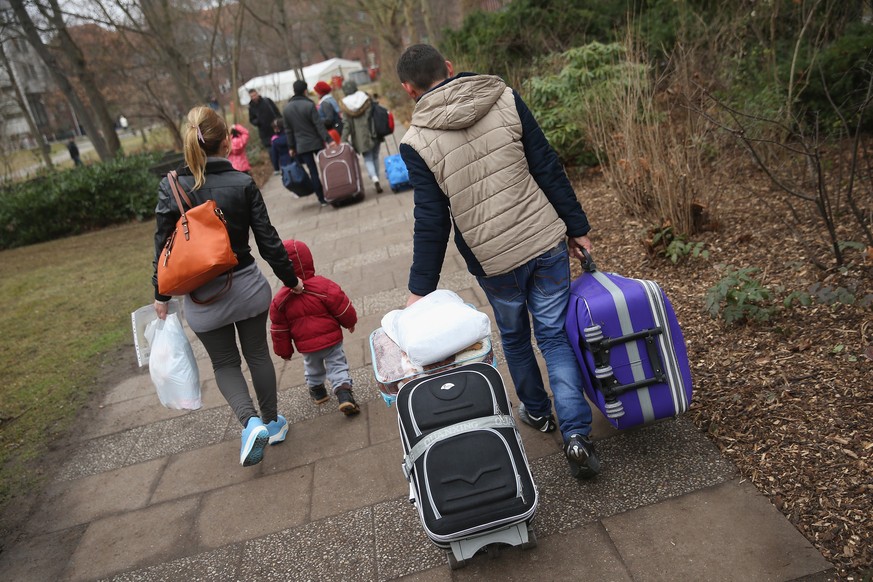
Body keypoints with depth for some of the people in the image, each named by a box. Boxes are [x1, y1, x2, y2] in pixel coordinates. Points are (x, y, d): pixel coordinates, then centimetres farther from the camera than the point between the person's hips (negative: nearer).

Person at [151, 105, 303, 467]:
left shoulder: (171, 188, -10)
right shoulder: (243, 183, -10)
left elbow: (163, 246, -6)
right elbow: (267, 240, -7)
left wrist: (161, 295, 7)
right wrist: (290, 279, 6)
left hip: (203, 298, 0)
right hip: (247, 288, 1)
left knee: (225, 363, 16)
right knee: (257, 354, 18)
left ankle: (250, 422, -4)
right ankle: (272, 422, 31)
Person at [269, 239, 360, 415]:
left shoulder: (280, 300, -10)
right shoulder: (324, 285, -18)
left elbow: (279, 329, -1)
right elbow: (342, 307, -10)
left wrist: (284, 351, 13)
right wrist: (350, 322, 10)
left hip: (307, 346, 3)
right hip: (332, 339, -3)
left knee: (312, 367, 28)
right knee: (337, 365, 7)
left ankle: (317, 390, 48)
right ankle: (344, 394, -11)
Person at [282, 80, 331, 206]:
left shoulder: (286, 109, 5)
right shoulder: (309, 105, -11)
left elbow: (288, 130, 9)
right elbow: (319, 125, -15)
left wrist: (291, 147, 15)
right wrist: (328, 139, -15)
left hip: (302, 146, 3)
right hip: (316, 142, -3)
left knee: (313, 172, 4)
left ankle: (322, 199, 4)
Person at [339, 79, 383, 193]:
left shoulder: (345, 104, -5)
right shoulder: (366, 98, -1)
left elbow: (347, 124, -8)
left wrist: (344, 140, -4)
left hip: (360, 137, -1)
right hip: (374, 133, 1)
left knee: (368, 159, 5)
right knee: (375, 157, 16)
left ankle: (375, 179, -20)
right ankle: (376, 178, 20)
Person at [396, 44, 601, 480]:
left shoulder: (417, 141, -10)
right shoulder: (504, 98, -4)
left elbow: (430, 220, -11)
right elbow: (548, 168, -2)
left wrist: (420, 288, -2)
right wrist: (577, 227, 6)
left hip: (493, 259, -1)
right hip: (547, 241, 2)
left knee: (514, 337, 22)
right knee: (554, 334, 11)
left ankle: (536, 411, 43)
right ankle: (576, 436, 6)